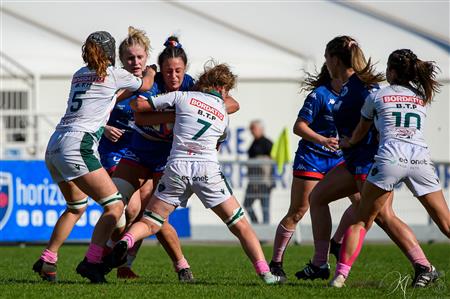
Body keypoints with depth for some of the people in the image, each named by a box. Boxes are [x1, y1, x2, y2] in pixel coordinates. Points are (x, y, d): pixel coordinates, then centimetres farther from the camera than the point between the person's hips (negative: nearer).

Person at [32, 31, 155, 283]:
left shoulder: (80, 74, 20)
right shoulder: (114, 74, 2)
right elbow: (146, 85, 21)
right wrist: (150, 71, 40)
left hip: (54, 146, 8)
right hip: (77, 146, -8)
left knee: (77, 206, 25)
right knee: (115, 204, -5)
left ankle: (47, 260, 21)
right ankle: (92, 261, -15)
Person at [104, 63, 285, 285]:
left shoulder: (182, 97, 9)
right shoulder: (224, 115, 15)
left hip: (176, 168, 0)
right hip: (208, 170, 0)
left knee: (150, 222, 8)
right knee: (239, 224, 9)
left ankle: (125, 242, -23)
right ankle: (265, 273, 1)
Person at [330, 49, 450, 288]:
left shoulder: (376, 97, 16)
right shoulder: (421, 97, 24)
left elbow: (360, 133, 29)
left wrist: (347, 143, 53)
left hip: (390, 159, -2)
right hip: (421, 160, 2)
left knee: (361, 221, 7)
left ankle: (341, 274, -3)